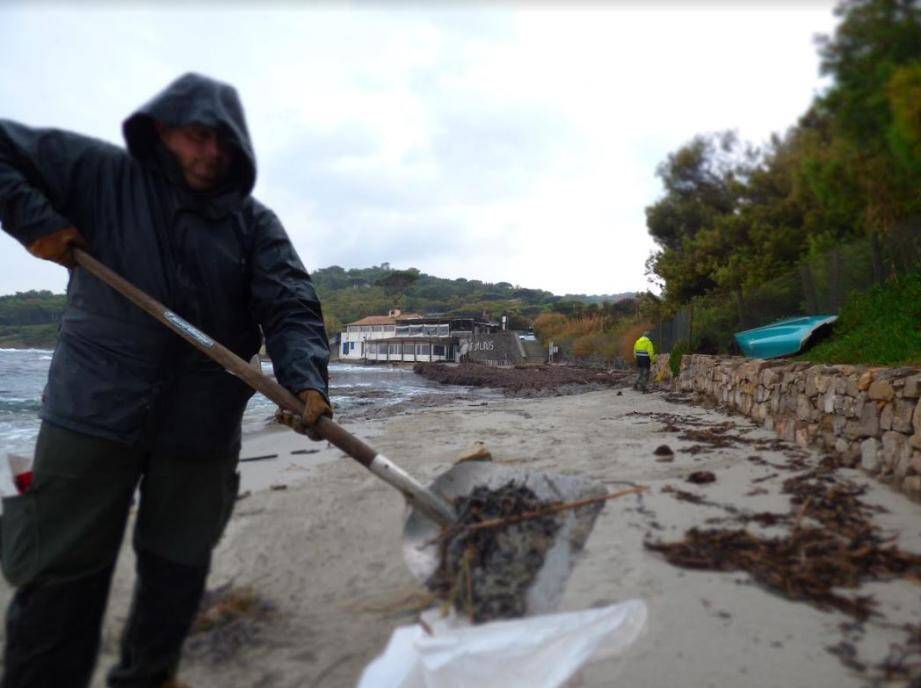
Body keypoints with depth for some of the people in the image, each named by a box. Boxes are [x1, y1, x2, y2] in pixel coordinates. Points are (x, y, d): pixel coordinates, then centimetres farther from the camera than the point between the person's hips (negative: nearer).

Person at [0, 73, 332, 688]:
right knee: (63, 573, 7)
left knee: (178, 569, 15)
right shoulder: (100, 172, 3)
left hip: (202, 426, 2)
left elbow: (291, 308, -9)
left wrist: (306, 380, -27)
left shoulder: (254, 223, 3)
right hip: (94, 411, -1)